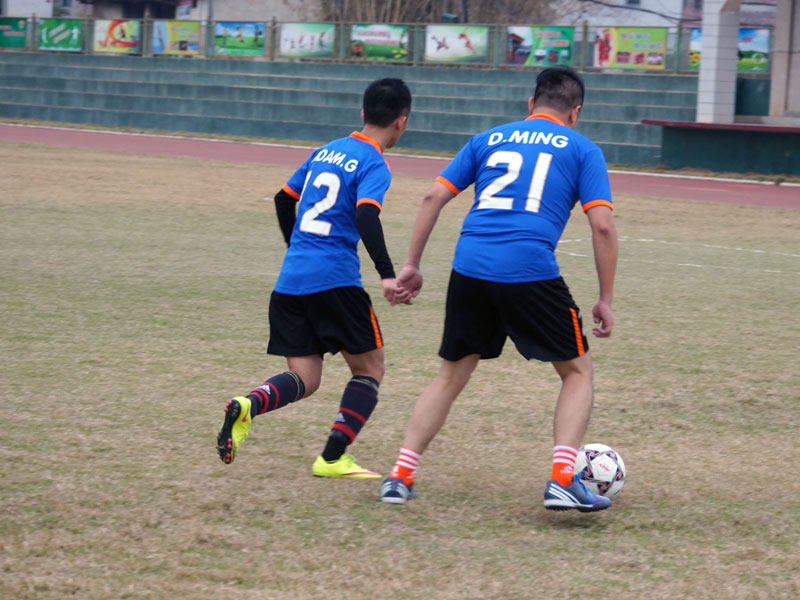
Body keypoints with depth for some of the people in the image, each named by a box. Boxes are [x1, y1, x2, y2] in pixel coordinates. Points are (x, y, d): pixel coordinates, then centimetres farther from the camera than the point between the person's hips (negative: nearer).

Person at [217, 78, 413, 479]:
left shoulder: (326, 152, 18)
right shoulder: (373, 165, -5)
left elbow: (283, 199, 26)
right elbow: (366, 216, -21)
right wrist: (387, 276, -27)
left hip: (290, 279, 7)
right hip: (335, 279, -6)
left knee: (304, 380, 7)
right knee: (369, 369, 10)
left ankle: (248, 405, -23)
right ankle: (333, 458, -1)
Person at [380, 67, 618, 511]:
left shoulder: (488, 140, 20)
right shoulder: (581, 149, 11)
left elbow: (434, 197, 14)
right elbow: (602, 226, 2)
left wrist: (412, 265, 19)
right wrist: (605, 302, 6)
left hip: (469, 270, 4)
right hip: (531, 271, -3)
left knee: (451, 376, 19)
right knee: (577, 371, 13)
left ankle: (401, 477, 11)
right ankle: (563, 481, -1)